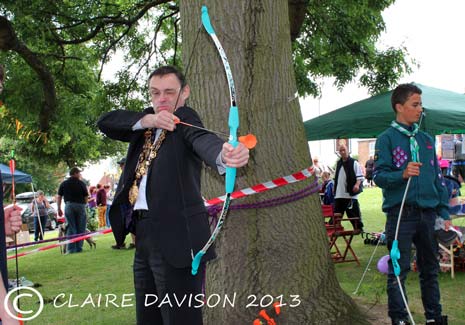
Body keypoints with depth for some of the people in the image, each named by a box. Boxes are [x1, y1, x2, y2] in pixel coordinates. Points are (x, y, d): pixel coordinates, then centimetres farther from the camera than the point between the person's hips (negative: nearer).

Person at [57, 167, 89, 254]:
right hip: (80, 205, -2)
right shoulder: (81, 183, 2)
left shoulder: (64, 184, 8)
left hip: (69, 205, 2)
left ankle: (71, 249, -5)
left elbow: (59, 197, 5)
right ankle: (79, 248, 6)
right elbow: (86, 197, 0)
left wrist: (59, 209, 9)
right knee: (80, 228, 6)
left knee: (71, 228, 2)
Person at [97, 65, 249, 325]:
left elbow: (202, 139, -25)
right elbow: (105, 122, 5)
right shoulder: (145, 126, 17)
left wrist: (224, 154, -49)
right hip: (144, 235, 8)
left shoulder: (184, 119, -3)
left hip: (177, 235, -7)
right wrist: (146, 120, -12)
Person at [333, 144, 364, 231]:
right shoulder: (339, 163, 15)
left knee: (354, 213, -1)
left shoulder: (354, 163, -5)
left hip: (351, 194, -6)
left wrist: (357, 184, -25)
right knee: (336, 213, 8)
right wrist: (334, 188, 18)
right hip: (339, 194, 6)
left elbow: (360, 176, -10)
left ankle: (359, 228, 10)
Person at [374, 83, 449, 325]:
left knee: (430, 268, 13)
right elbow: (379, 176, -9)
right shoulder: (387, 138, -2)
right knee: (398, 270, 0)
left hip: (428, 213, 6)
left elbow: (437, 176, 17)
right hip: (400, 213, -5)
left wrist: (444, 212, 12)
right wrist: (402, 174, -27)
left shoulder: (426, 139, 15)